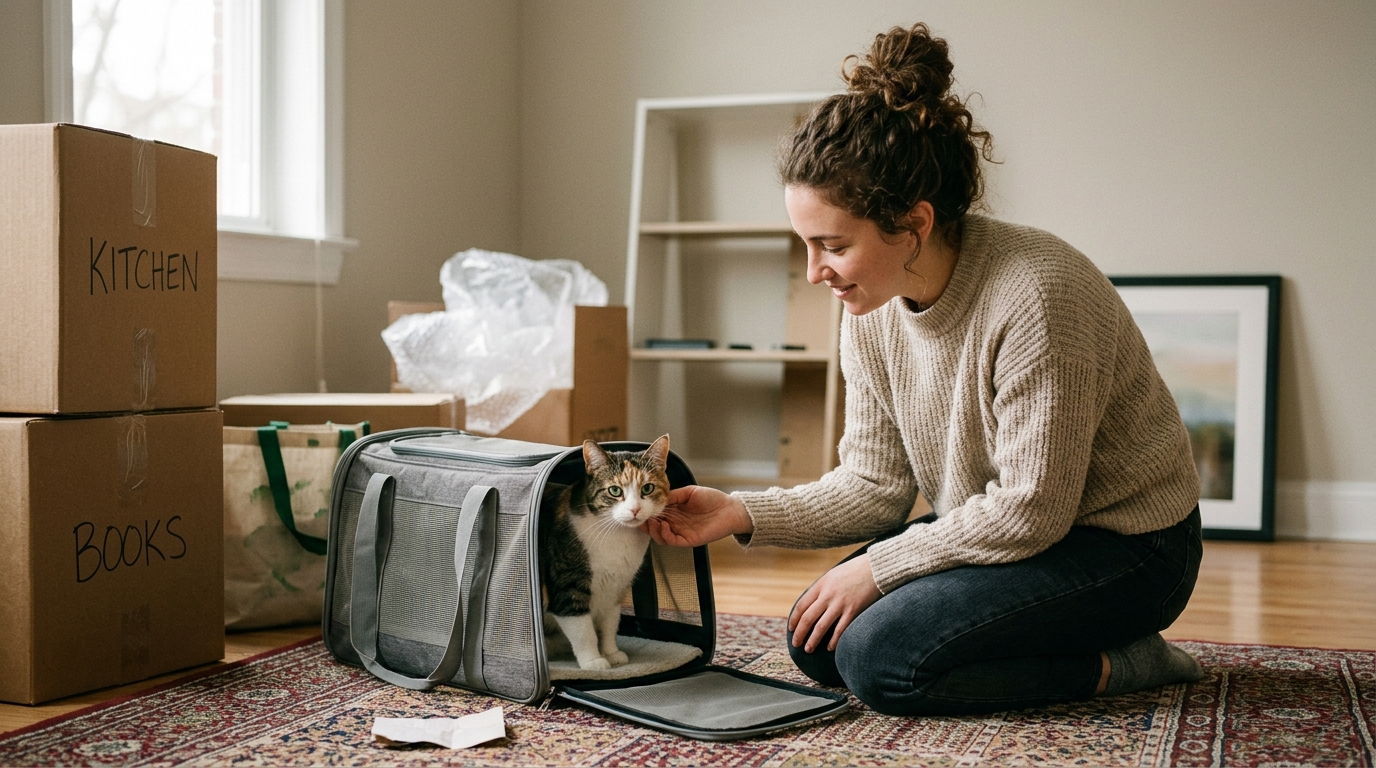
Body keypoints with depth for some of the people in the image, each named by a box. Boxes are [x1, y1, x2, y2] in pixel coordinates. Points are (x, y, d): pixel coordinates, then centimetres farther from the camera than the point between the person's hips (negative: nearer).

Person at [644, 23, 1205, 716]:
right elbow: (875, 484, 0)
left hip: (1123, 547, -8)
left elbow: (1031, 510, -25)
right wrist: (743, 515, -13)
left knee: (880, 657, -22)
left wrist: (877, 568, -18)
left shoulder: (1036, 295, -30)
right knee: (815, 643, -1)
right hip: (995, 525, 8)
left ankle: (1117, 664, -4)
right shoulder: (872, 312, -5)